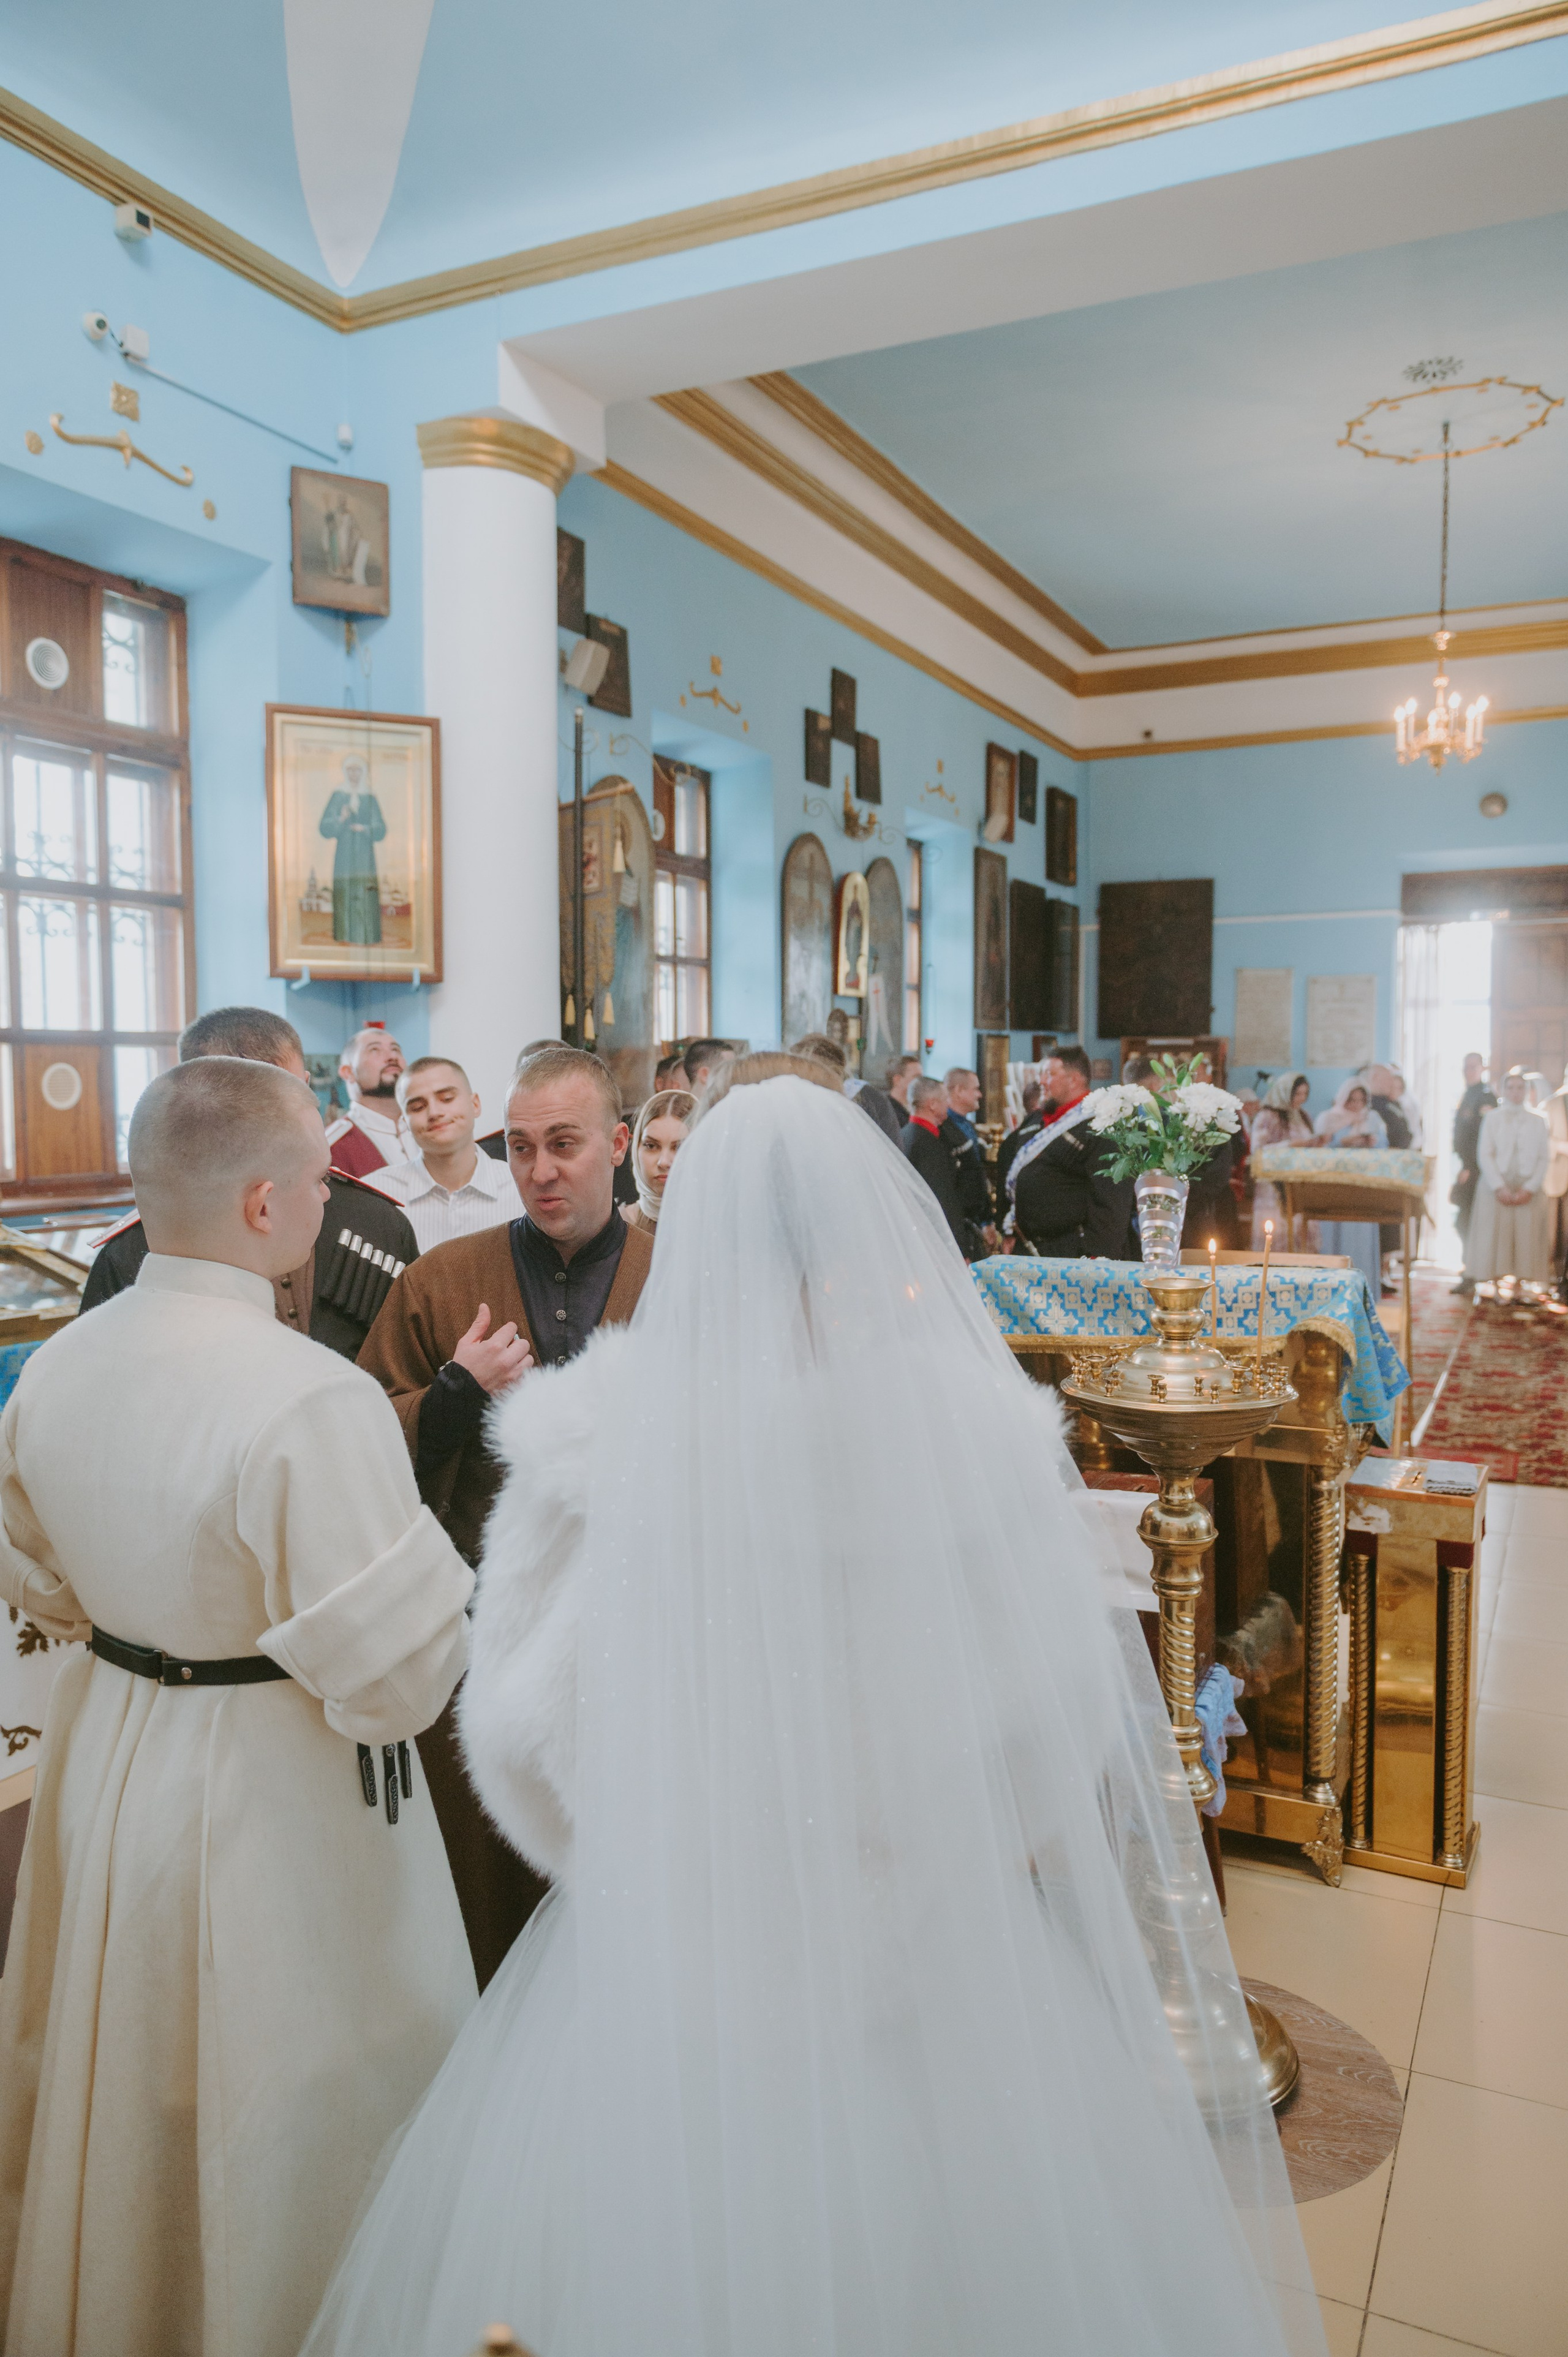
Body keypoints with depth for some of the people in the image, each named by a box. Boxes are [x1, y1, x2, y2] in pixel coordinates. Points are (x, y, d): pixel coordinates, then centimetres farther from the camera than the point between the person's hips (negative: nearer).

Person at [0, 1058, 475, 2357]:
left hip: (105, 1762, 8)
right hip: (276, 1809, -7)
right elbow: (398, 1680, -26)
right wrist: (439, 1569, -8)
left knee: (124, 2087, 29)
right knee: (289, 2114, 16)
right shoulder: (316, 1400, -30)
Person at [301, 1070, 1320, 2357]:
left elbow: (520, 1725, -8)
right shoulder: (986, 1423, -16)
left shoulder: (598, 1428, -16)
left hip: (673, 1967, 1)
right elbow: (1076, 1716, -8)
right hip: (950, 1974, 0)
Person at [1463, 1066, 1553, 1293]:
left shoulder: (1538, 1120, 10)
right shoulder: (1492, 1118, 8)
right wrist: (1499, 1187, -11)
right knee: (1494, 1238, -4)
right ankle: (1493, 1289, -1)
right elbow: (1485, 1155, 1)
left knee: (1526, 1238, -3)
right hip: (1497, 1187, -1)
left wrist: (1529, 1188, -8)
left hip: (1529, 1189, 1)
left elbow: (1545, 1158, 5)